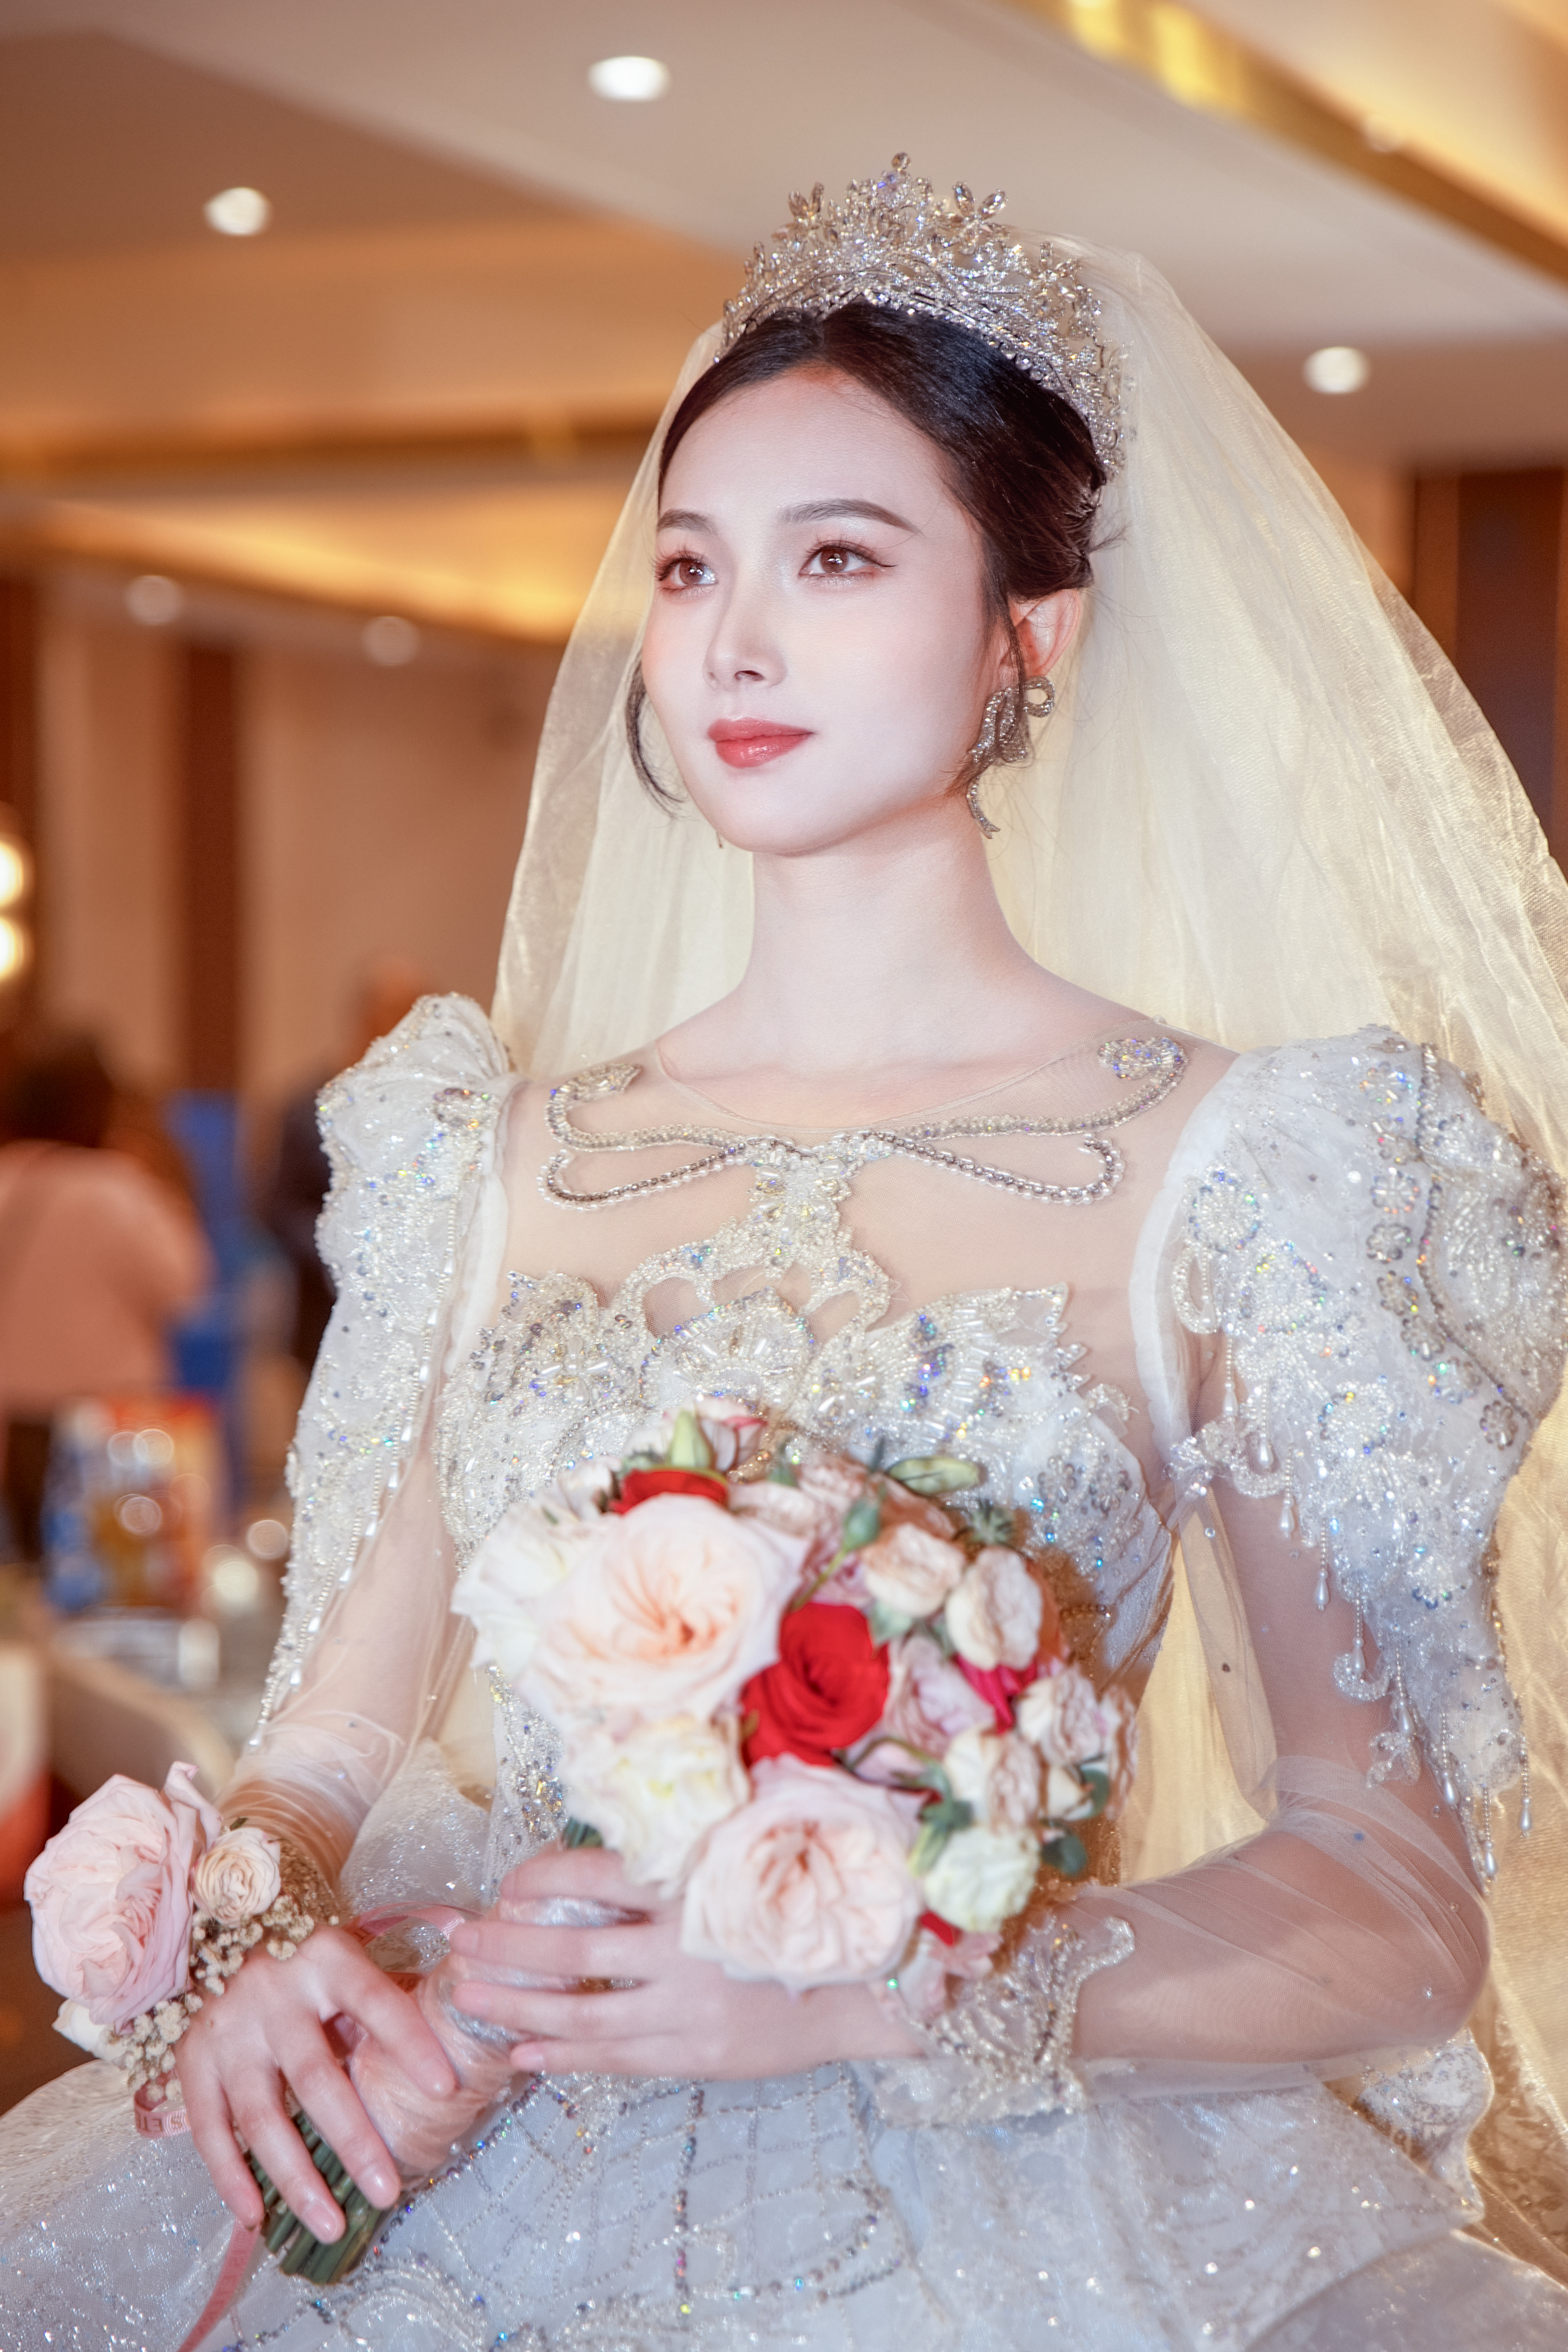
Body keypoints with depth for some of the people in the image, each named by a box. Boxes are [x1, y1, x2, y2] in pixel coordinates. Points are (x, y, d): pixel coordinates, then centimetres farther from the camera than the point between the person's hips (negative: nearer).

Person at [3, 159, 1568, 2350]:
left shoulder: (1231, 1163, 0)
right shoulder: (502, 1158, 11)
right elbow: (325, 1758, 14)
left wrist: (878, 1988, -16)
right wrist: (260, 1951, -8)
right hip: (471, 2164, 3)